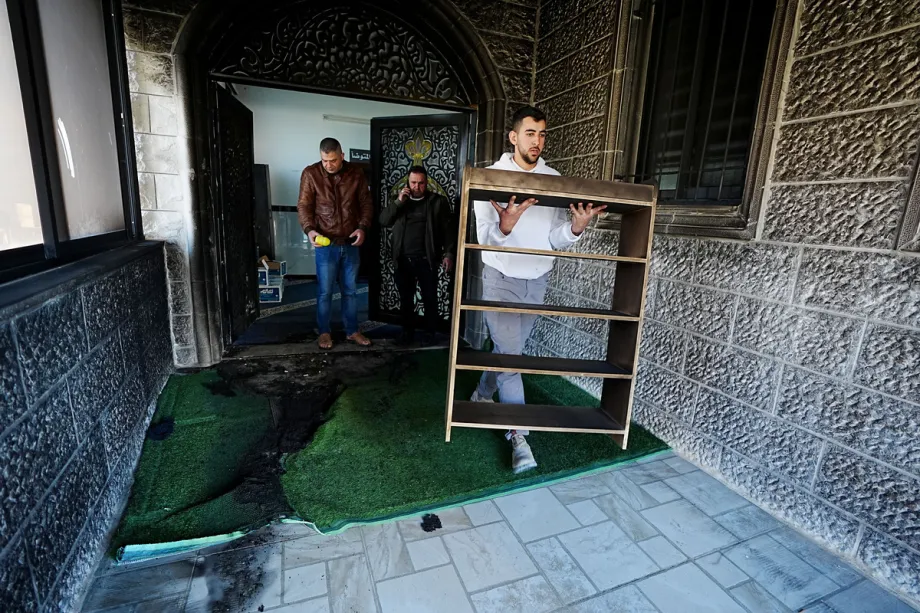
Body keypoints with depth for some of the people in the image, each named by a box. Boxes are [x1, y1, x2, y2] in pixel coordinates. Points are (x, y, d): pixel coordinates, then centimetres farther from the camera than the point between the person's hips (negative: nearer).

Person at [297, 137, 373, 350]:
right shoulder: (310, 174, -4)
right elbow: (303, 205, -4)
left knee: (350, 291, 12)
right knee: (325, 292, 5)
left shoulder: (356, 173, 0)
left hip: (351, 244, 2)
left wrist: (363, 228, -11)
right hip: (326, 244, -2)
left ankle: (352, 331, 25)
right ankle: (325, 332, 22)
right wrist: (309, 229, -20)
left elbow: (366, 203, 4)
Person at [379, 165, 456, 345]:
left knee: (430, 299, 4)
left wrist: (448, 253, -10)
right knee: (405, 299, 11)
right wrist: (398, 201, -10)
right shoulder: (400, 200, 12)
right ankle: (407, 332, 25)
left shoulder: (438, 201, 2)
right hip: (403, 260, 3)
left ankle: (430, 333, 19)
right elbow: (384, 221, 0)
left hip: (427, 260, -3)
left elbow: (448, 229, -1)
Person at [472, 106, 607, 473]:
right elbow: (485, 237, -14)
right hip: (501, 277, -4)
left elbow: (556, 240, -2)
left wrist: (576, 227, -24)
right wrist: (505, 226, -36)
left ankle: (483, 394, 40)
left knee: (510, 347, 16)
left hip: (537, 280, 4)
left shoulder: (554, 180, 2)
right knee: (510, 352, -6)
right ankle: (518, 433, 3)